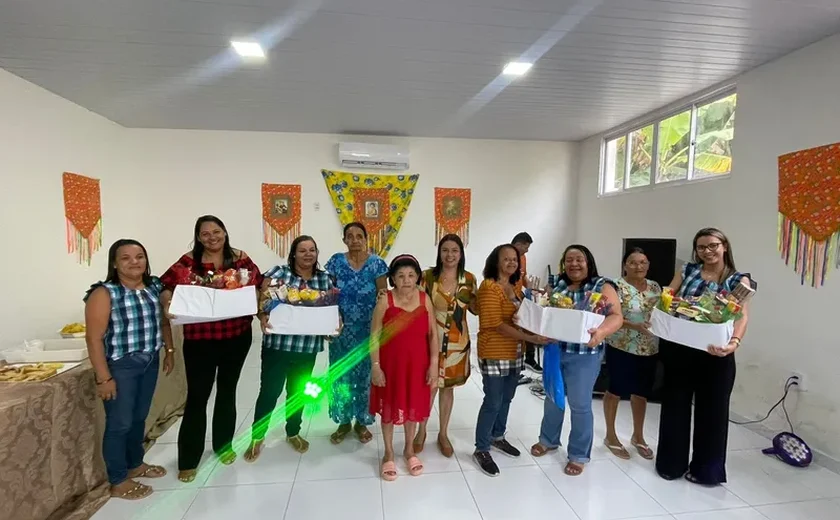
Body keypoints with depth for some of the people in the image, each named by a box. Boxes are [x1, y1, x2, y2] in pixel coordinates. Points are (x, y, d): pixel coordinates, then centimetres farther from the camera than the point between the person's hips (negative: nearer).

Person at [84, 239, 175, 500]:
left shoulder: (154, 287, 2)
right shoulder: (104, 293, -16)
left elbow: (163, 321, 14)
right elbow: (94, 338, -16)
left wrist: (169, 351, 10)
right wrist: (103, 377, -17)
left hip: (150, 362, 6)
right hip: (120, 366, -6)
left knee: (140, 417, 20)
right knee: (120, 423, 6)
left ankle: (136, 464, 40)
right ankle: (118, 482, 24)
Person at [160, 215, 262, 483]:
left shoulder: (240, 259, 1)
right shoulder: (189, 262, -6)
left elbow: (260, 285, 5)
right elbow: (164, 286, -10)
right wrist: (167, 301, -31)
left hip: (237, 337, 3)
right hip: (199, 339, -2)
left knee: (227, 391, 17)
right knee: (197, 396, 4)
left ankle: (224, 445, 36)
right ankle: (189, 460, 21)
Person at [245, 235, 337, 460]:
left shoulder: (325, 279, 6)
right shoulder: (278, 272, -5)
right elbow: (262, 299, -10)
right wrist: (262, 316, -28)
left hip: (308, 347, 3)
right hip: (277, 344, -3)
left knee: (298, 391, 17)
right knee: (270, 390, 5)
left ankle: (293, 432, 39)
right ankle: (257, 437, 28)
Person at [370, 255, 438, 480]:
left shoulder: (425, 299, -6)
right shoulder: (385, 301, -13)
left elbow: (433, 334, -1)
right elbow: (375, 336, -9)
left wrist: (434, 364, -4)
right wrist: (375, 366, -12)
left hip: (417, 363, 2)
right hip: (390, 363, -2)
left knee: (413, 405, 18)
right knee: (389, 406, 13)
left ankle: (409, 450, 41)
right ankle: (389, 454, 34)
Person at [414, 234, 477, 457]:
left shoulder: (469, 279, -1)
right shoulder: (427, 276, -8)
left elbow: (476, 309, 7)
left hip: (457, 341, 2)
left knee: (448, 386, 15)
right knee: (429, 386, 6)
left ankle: (443, 434, 34)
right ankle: (421, 431, 31)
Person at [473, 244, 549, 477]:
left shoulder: (516, 287, 10)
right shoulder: (489, 287, -16)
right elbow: (497, 324, -22)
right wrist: (530, 338, -25)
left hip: (514, 352, 8)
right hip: (494, 353, -8)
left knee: (506, 399, 19)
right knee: (493, 402, -1)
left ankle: (497, 437, 38)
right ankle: (481, 450, 14)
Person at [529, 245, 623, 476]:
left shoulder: (602, 286, -7)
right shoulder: (557, 286, 5)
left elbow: (616, 316, -15)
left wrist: (601, 332, -35)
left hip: (584, 355, -4)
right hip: (554, 350, 4)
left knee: (580, 405, 6)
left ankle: (579, 455, 24)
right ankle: (548, 440, 39)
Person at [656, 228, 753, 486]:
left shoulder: (739, 280, 1)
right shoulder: (687, 271, 6)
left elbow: (742, 316, -11)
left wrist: (735, 342, -30)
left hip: (715, 354, -1)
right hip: (678, 350, 2)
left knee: (712, 409, 9)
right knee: (675, 405, 10)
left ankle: (706, 469, 28)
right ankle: (671, 463, 27)